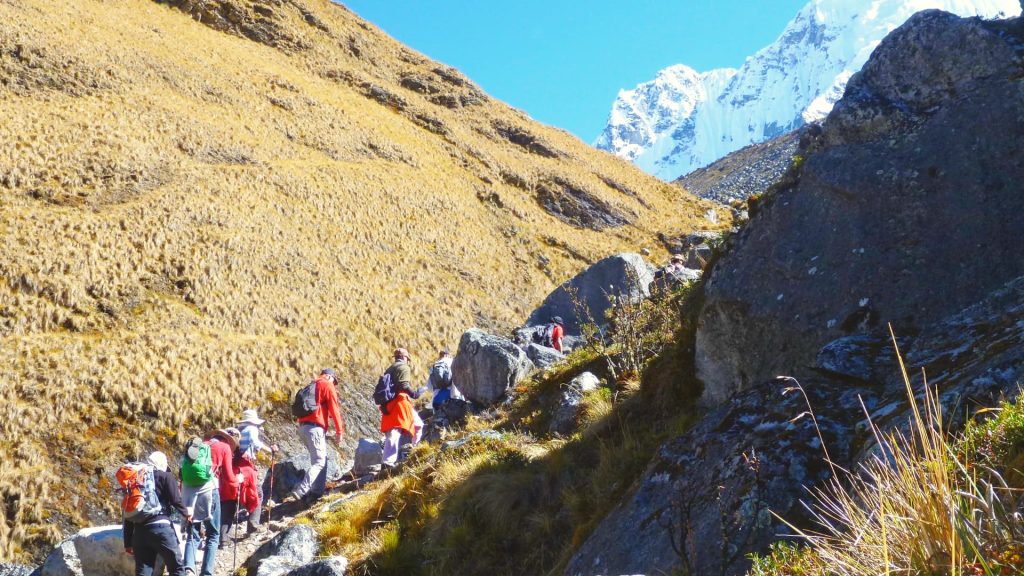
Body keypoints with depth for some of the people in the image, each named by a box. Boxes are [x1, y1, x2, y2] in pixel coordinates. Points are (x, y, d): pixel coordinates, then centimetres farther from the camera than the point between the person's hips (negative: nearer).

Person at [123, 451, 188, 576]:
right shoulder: (165, 477, 5)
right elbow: (176, 500, -5)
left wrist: (128, 542, 19)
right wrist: (185, 514, 16)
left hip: (140, 531, 5)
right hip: (161, 527, -5)